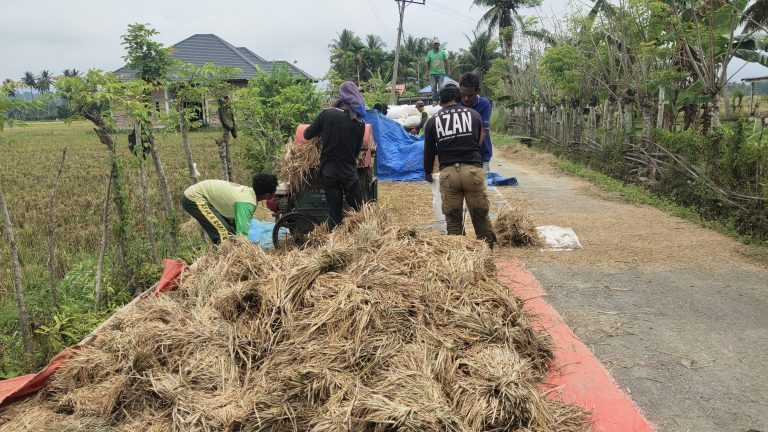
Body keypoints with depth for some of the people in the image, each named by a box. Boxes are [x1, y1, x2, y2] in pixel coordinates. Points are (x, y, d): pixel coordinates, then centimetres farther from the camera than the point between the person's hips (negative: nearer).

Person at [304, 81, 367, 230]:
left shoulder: (327, 114, -7)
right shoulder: (359, 123, -4)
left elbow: (307, 135, 2)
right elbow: (357, 150, 5)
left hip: (328, 171, 1)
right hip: (349, 172, 0)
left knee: (334, 211, 7)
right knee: (360, 211, 11)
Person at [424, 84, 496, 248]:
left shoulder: (433, 120, 12)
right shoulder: (474, 114, 13)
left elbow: (429, 150, 18)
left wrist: (427, 173, 33)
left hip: (448, 172, 0)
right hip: (473, 170, 0)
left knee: (453, 219, 8)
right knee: (481, 215, 7)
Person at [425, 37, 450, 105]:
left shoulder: (443, 52, 2)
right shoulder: (430, 53, 5)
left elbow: (446, 62, 2)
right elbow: (428, 63, 9)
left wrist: (448, 70, -5)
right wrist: (427, 72, 2)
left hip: (441, 73, -1)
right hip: (433, 73, 1)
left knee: (441, 87, -5)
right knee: (433, 88, 0)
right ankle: (434, 101, 4)